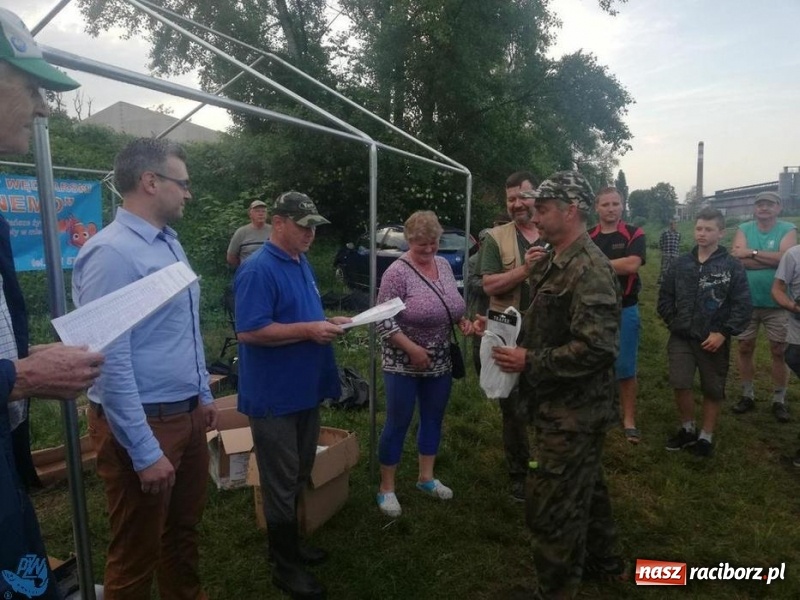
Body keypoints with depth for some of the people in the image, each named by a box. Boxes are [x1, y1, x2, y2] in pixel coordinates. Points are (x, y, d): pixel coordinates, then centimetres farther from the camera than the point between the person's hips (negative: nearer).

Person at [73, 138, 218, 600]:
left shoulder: (171, 244, 8)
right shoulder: (112, 252, -20)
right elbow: (110, 361, -23)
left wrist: (203, 395, 18)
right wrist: (145, 452, -21)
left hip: (187, 414, 8)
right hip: (144, 423, -8)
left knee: (185, 528, 24)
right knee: (137, 552, 13)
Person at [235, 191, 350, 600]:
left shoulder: (302, 265, 10)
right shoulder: (258, 270, -18)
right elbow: (249, 332, -25)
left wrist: (328, 322, 2)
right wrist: (310, 330, -25)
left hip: (305, 390, 9)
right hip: (275, 396, -9)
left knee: (298, 477, 21)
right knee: (281, 483, 6)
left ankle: (290, 543, 40)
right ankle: (284, 566, 23)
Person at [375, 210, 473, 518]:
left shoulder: (444, 265, 4)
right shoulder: (397, 272, -17)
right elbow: (383, 321, -18)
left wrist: (462, 320, -2)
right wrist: (412, 349, -22)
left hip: (440, 362, 7)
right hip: (404, 363, -7)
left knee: (433, 419, 17)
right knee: (398, 424, 4)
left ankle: (426, 477, 36)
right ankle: (386, 488, 21)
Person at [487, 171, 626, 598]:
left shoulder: (589, 269, -22)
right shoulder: (557, 263, 10)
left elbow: (596, 348, -29)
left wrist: (530, 362, -23)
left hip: (573, 411, -10)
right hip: (565, 406, 10)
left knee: (551, 506, 1)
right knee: (583, 487, 25)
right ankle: (602, 563, 45)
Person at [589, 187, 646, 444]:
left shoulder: (634, 234, -3)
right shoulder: (587, 237, 5)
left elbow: (633, 264, -20)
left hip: (625, 310, -2)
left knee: (626, 367, 4)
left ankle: (629, 419, 15)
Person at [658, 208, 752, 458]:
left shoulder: (732, 266, -5)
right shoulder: (681, 264, 3)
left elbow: (743, 306, -7)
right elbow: (665, 297, 10)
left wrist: (723, 333, -14)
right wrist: (674, 323, 1)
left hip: (714, 340, -1)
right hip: (681, 338, 2)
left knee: (713, 391, 10)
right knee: (680, 384, -7)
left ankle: (706, 436, 28)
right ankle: (687, 429, 17)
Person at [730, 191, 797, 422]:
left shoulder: (788, 229, -3)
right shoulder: (744, 229, 1)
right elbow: (737, 259, -15)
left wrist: (752, 252, -17)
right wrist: (774, 260, -17)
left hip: (777, 303, -1)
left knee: (779, 351, 7)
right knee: (745, 348, 10)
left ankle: (779, 400, 21)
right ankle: (747, 395, 25)